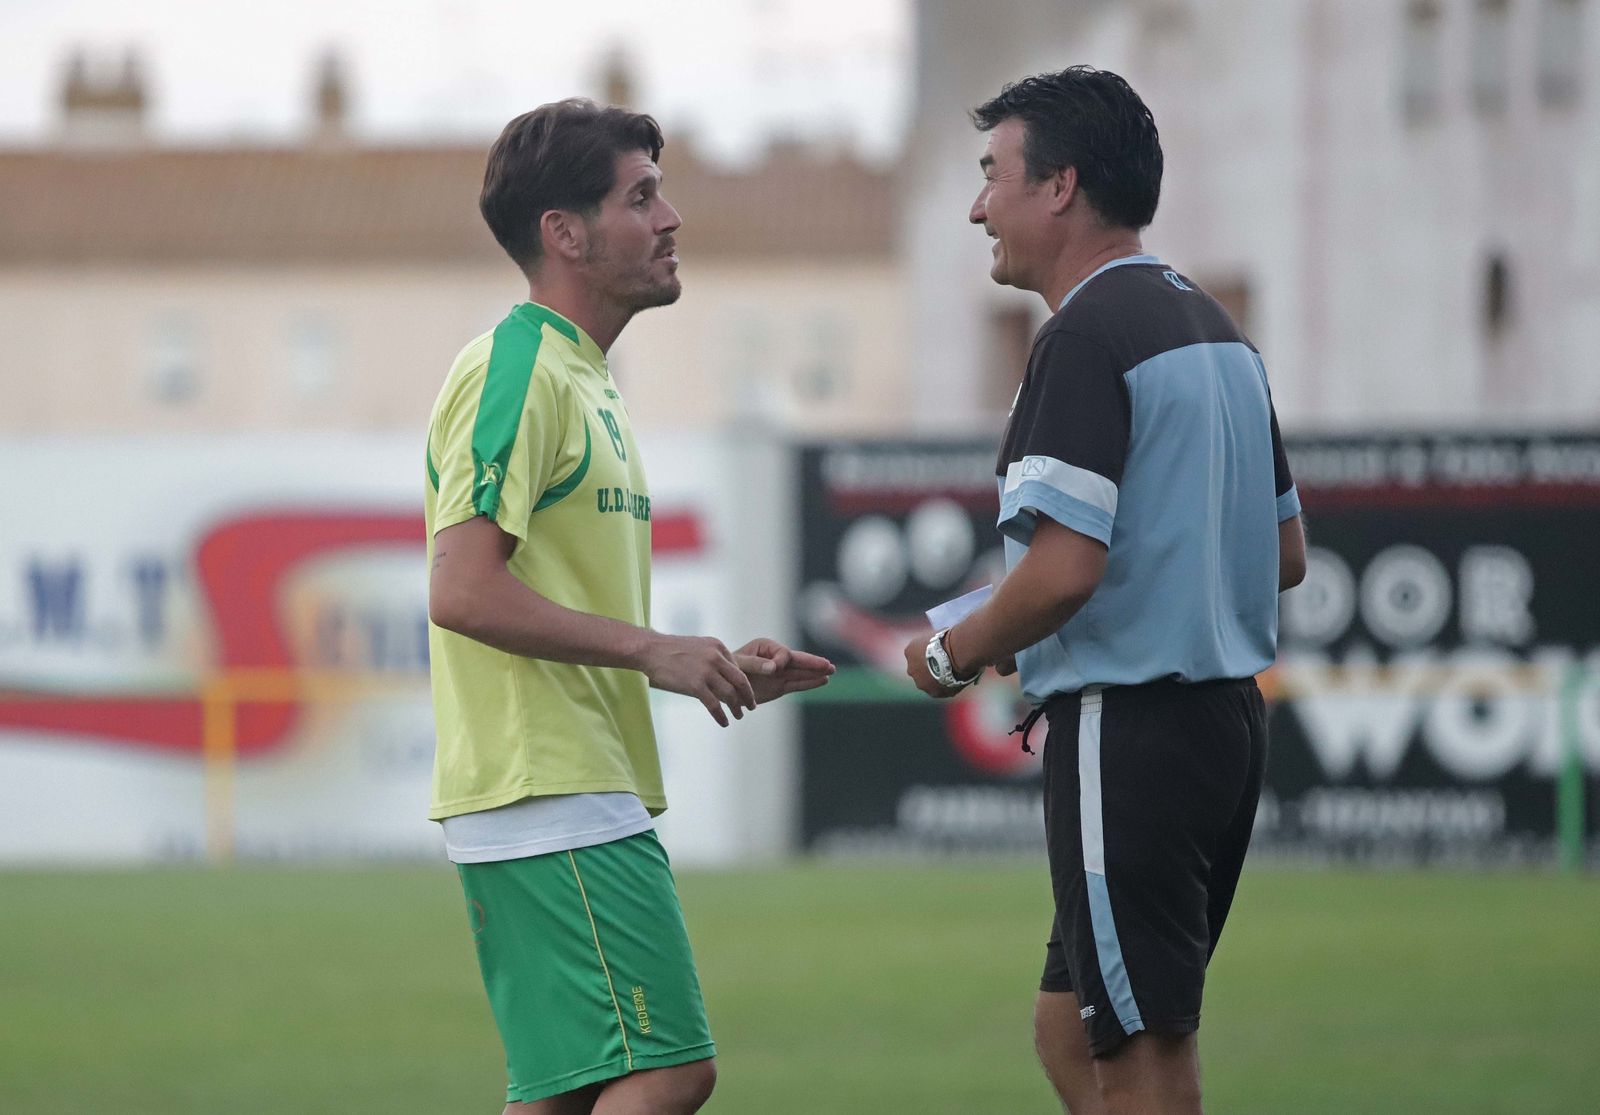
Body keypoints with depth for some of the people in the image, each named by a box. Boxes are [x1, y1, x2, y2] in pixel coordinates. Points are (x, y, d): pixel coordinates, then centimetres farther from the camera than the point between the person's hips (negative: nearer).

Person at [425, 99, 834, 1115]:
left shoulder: (581, 380, 21)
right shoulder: (517, 372, -11)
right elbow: (462, 591, -21)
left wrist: (717, 670, 14)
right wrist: (652, 649, -19)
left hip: (583, 800, 10)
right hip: (554, 801, -10)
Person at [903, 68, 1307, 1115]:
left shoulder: (1088, 334, -14)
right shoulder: (1216, 329, 16)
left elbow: (1063, 567, -23)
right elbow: (1286, 555, 21)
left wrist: (954, 656, -7)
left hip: (1128, 733, -10)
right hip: (1228, 713, 10)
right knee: (1072, 1029, 16)